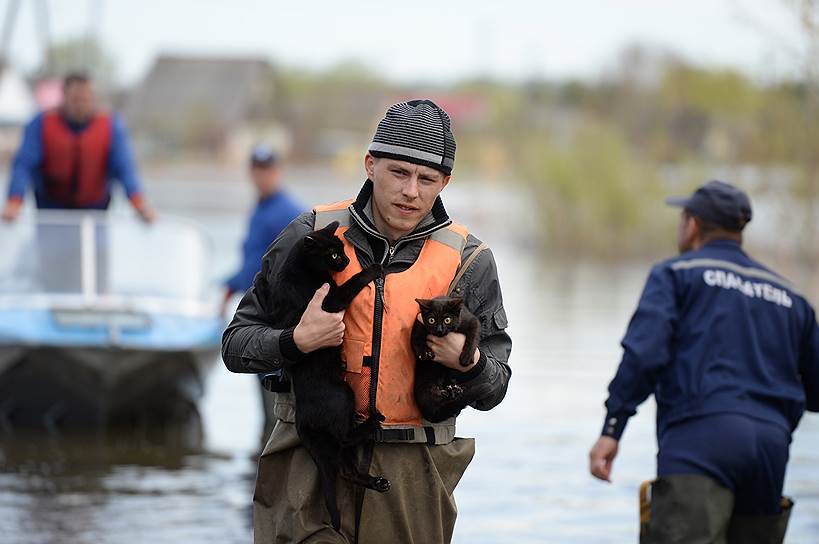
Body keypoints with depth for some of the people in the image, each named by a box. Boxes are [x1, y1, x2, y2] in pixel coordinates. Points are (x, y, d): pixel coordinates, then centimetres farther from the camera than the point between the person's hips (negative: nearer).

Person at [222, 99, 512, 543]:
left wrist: (467, 362, -13)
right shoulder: (312, 236, 2)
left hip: (412, 472, 1)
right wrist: (298, 341, -17)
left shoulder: (467, 261, 4)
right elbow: (236, 345, 4)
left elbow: (492, 391, 10)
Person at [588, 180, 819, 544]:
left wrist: (611, 429, -8)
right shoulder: (789, 297, 25)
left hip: (700, 435, -5)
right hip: (771, 442, 5)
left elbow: (644, 352, -5)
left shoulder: (675, 274, 11)